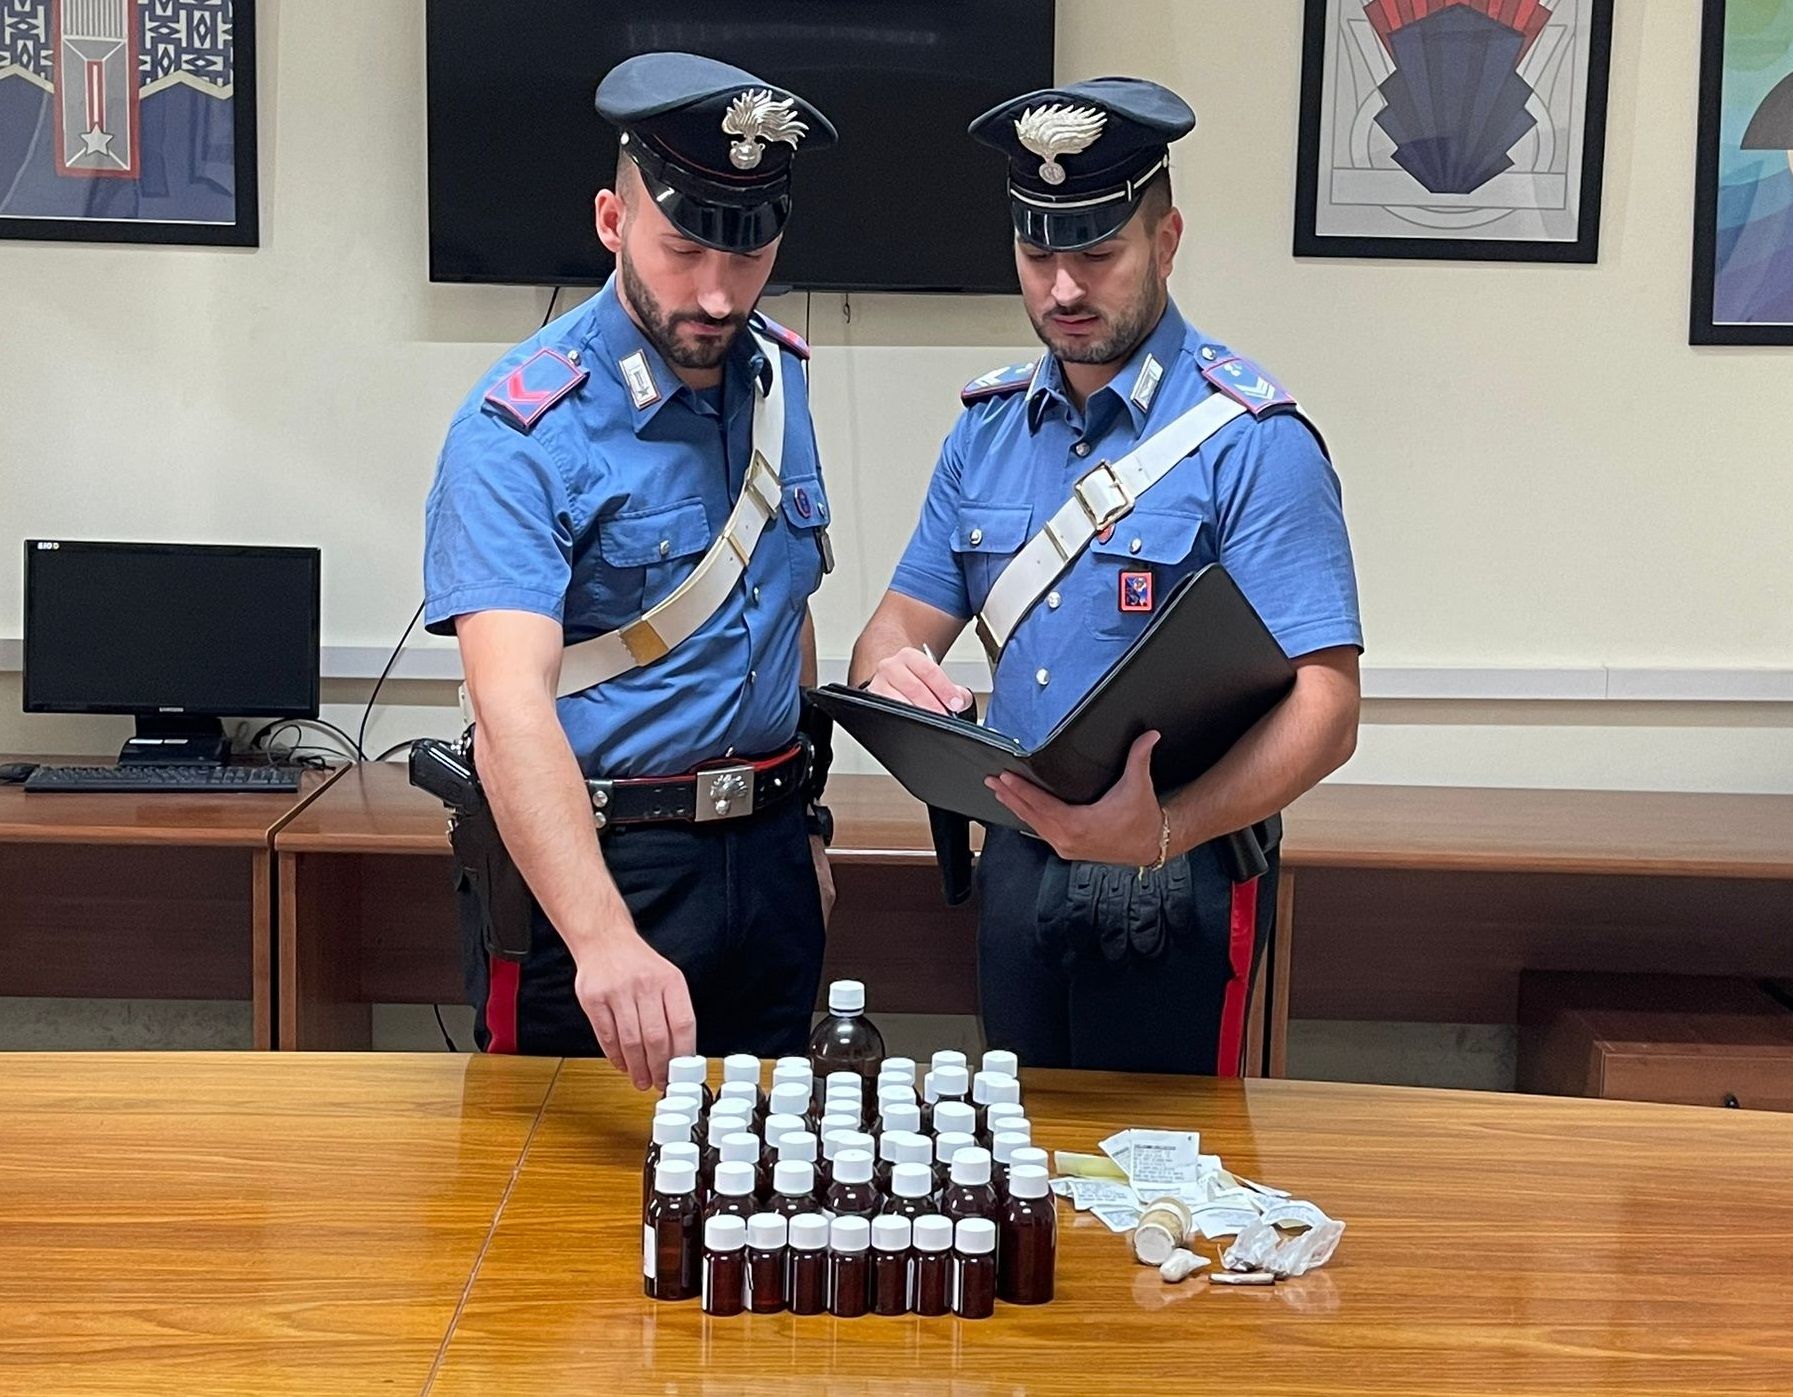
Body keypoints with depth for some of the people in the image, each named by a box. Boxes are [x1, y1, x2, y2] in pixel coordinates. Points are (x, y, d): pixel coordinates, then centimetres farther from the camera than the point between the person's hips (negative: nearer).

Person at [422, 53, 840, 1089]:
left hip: (766, 857, 6)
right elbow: (512, 708, -31)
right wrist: (604, 938, -44)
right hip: (592, 860, -6)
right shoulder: (523, 429, -19)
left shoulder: (779, 375, 2)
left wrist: (805, 822, 15)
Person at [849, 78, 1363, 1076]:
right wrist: (889, 672, -16)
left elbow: (1325, 711, -21)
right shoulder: (989, 427, 6)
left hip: (1175, 879, -5)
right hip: (1018, 861, 6)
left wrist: (1164, 833, -35)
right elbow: (909, 617, 9)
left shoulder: (1252, 440, -14)